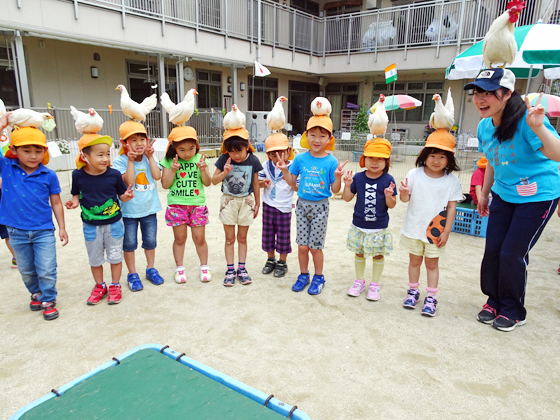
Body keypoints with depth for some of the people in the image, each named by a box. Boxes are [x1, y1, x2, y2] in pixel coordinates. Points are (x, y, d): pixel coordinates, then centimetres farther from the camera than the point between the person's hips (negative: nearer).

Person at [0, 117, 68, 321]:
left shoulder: (49, 175, -7)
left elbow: (56, 203, 0)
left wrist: (62, 227, 0)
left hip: (44, 231, -2)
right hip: (17, 231, 2)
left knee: (46, 270, 0)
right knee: (26, 271, 19)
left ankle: (48, 300, 20)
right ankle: (36, 293, 43)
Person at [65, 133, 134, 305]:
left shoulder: (114, 174, -13)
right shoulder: (78, 175, -9)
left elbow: (121, 195, -4)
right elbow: (76, 195, 5)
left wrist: (127, 196, -26)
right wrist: (74, 202, -16)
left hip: (113, 224, -1)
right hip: (91, 226, 2)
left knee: (115, 257, 12)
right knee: (95, 259, 16)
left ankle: (115, 286, 30)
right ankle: (100, 286, 36)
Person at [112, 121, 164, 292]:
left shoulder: (150, 158, 0)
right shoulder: (120, 161, -10)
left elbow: (157, 176, -15)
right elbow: (129, 181, -22)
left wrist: (150, 156, -15)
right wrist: (130, 160, -24)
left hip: (149, 207, 3)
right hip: (129, 209, -3)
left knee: (150, 241, 15)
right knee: (129, 243, 8)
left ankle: (151, 269, 33)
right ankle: (132, 274, 25)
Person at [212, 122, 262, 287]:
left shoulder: (253, 161, -10)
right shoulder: (224, 159, -11)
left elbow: (255, 184, 0)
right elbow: (214, 180, -5)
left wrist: (257, 204, 6)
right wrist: (225, 172, -24)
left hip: (246, 202, 0)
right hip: (228, 201, 0)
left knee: (242, 237, 11)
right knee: (229, 238, 7)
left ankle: (241, 268, 22)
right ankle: (230, 270, 17)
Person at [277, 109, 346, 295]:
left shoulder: (331, 162, -8)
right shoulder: (300, 158, -1)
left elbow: (335, 190, -5)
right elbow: (292, 181, 8)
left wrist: (338, 176, -23)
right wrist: (284, 170, -9)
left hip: (320, 206, -2)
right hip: (302, 204, 2)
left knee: (315, 246, 6)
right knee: (302, 245, 9)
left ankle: (319, 277, 26)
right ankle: (303, 275, 30)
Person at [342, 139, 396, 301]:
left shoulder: (388, 180, -10)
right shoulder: (358, 178, -5)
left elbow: (392, 205, -7)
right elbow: (347, 198, 1)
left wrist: (389, 195, -27)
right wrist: (347, 185, -16)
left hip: (379, 228, -2)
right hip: (359, 226, 2)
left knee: (378, 255, 12)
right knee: (359, 253, 16)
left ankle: (375, 284, 30)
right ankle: (359, 281, 35)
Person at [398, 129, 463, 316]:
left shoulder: (452, 180, -6)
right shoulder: (414, 174, -6)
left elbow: (452, 207, -4)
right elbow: (406, 199, -3)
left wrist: (446, 232, -5)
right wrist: (404, 193, -27)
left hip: (436, 231, -1)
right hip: (414, 228, 1)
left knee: (432, 263, 9)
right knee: (414, 260, 15)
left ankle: (431, 297, 20)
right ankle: (413, 291, 30)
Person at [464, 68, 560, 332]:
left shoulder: (525, 121, -25)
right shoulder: (484, 126, -3)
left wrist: (538, 128, -51)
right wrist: (484, 194, 17)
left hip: (538, 195, -6)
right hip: (503, 194, 7)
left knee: (513, 253, -4)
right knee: (492, 249, 6)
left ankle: (513, 311, 19)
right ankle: (494, 302, 27)